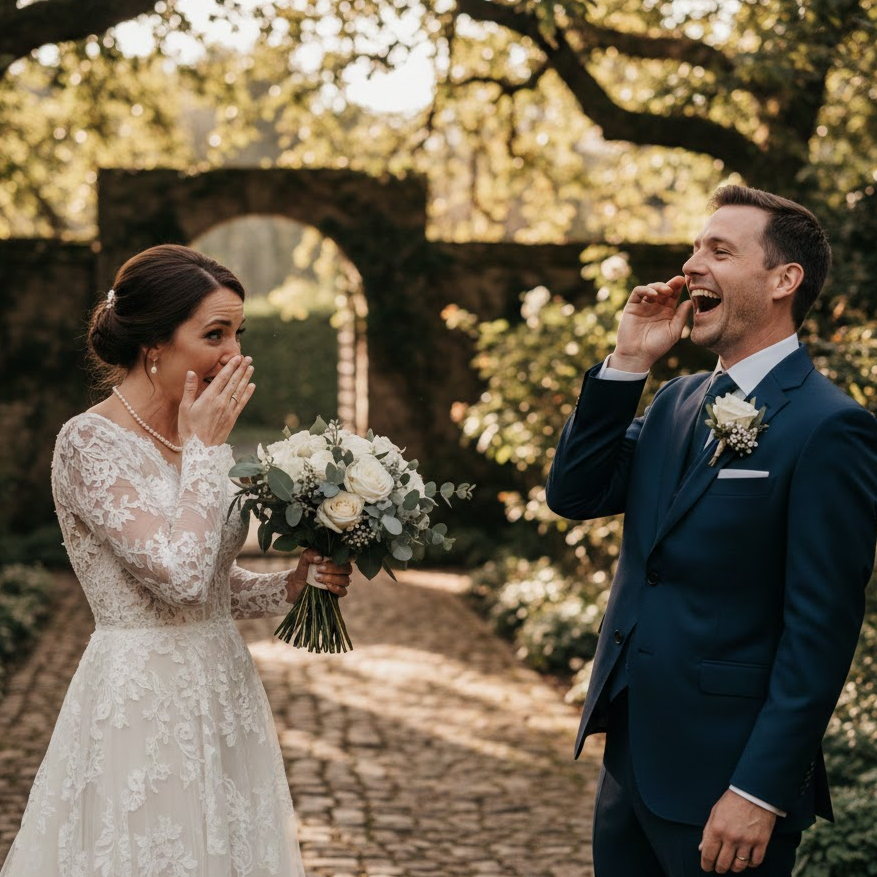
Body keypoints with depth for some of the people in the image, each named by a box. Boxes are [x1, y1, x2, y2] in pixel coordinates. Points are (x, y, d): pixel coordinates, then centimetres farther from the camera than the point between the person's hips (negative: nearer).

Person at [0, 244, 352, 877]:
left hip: (221, 695, 8)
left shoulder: (195, 441, 9)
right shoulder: (91, 441, -15)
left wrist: (293, 585, 1)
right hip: (141, 703, -8)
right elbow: (180, 575, -26)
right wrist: (206, 450, -16)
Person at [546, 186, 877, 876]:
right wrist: (629, 364, -2)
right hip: (631, 757, 7)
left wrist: (760, 792, -19)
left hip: (722, 776, -7)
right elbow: (573, 494, 7)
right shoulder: (680, 401, 11)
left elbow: (821, 631, -17)